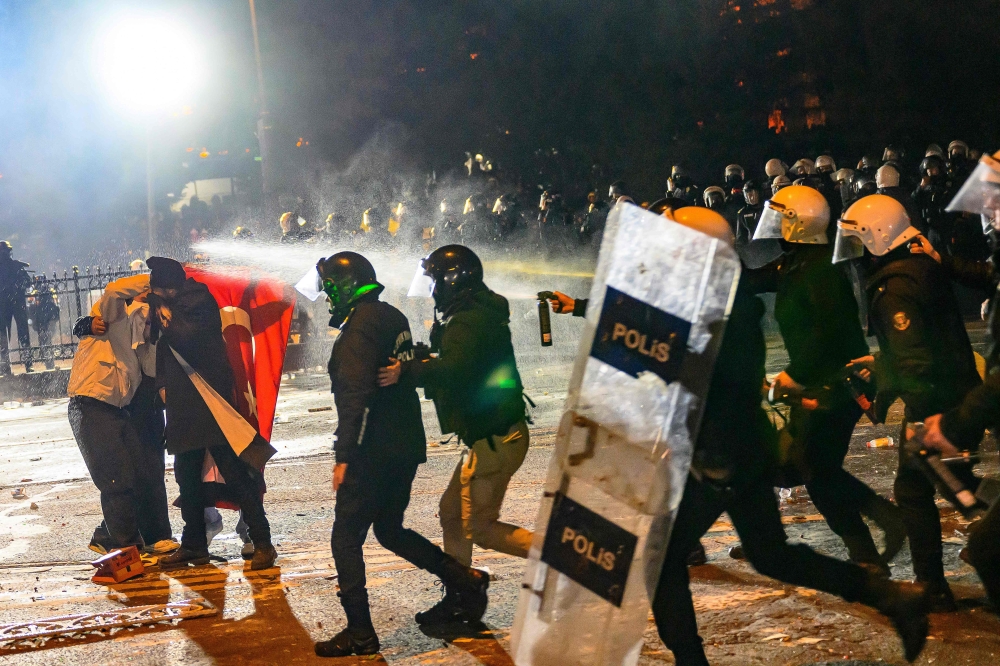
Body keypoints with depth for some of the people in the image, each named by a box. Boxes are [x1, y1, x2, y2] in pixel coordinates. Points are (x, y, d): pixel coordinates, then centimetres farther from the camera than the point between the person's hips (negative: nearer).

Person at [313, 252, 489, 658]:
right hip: (407, 447, 9)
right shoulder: (394, 318, 13)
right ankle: (463, 582, 13)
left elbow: (356, 396, -23)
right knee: (390, 530, 21)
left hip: (374, 453, -9)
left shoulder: (359, 328, -16)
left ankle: (359, 633, -3)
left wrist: (343, 457, -22)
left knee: (346, 539, -2)